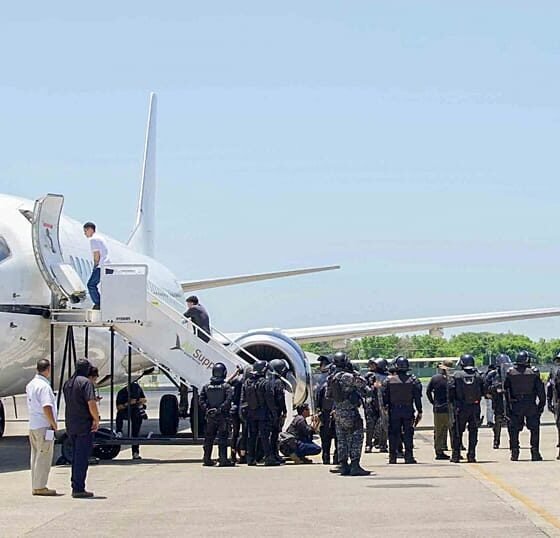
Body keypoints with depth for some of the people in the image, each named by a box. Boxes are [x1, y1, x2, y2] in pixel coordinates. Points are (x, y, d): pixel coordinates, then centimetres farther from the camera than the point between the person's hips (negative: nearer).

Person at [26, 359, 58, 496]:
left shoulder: (30, 385, 12)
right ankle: (40, 487, -4)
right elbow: (46, 407, -23)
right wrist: (53, 424, -13)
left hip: (32, 425, 9)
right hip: (44, 426, -9)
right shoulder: (44, 386, -17)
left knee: (36, 457, 13)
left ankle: (35, 486, 17)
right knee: (44, 457, -5)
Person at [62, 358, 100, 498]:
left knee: (75, 456, 15)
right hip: (84, 425, -8)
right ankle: (79, 489, -6)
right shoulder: (86, 382, -13)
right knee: (82, 458, -5)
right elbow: (91, 404, -21)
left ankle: (75, 487, 18)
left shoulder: (67, 383, 12)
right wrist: (97, 420, -8)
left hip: (71, 426, 8)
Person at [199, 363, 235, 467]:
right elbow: (228, 400, -19)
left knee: (209, 438, 11)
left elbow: (201, 401, -1)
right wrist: (221, 409, -16)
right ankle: (223, 459, -5)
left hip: (210, 416, 4)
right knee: (222, 438, -2)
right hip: (223, 417, -4)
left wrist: (206, 410, -3)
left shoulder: (206, 387, 6)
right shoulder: (226, 386, -7)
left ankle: (207, 459, 16)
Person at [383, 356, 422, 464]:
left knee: (393, 434, 6)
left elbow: (385, 396, 2)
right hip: (408, 410, 0)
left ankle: (392, 457, 5)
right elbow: (417, 397, 0)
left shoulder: (389, 380, -2)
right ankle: (408, 456, 1)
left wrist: (384, 408, 12)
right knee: (408, 434, 4)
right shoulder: (413, 380, -1)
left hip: (394, 411, 0)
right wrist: (419, 411, 5)